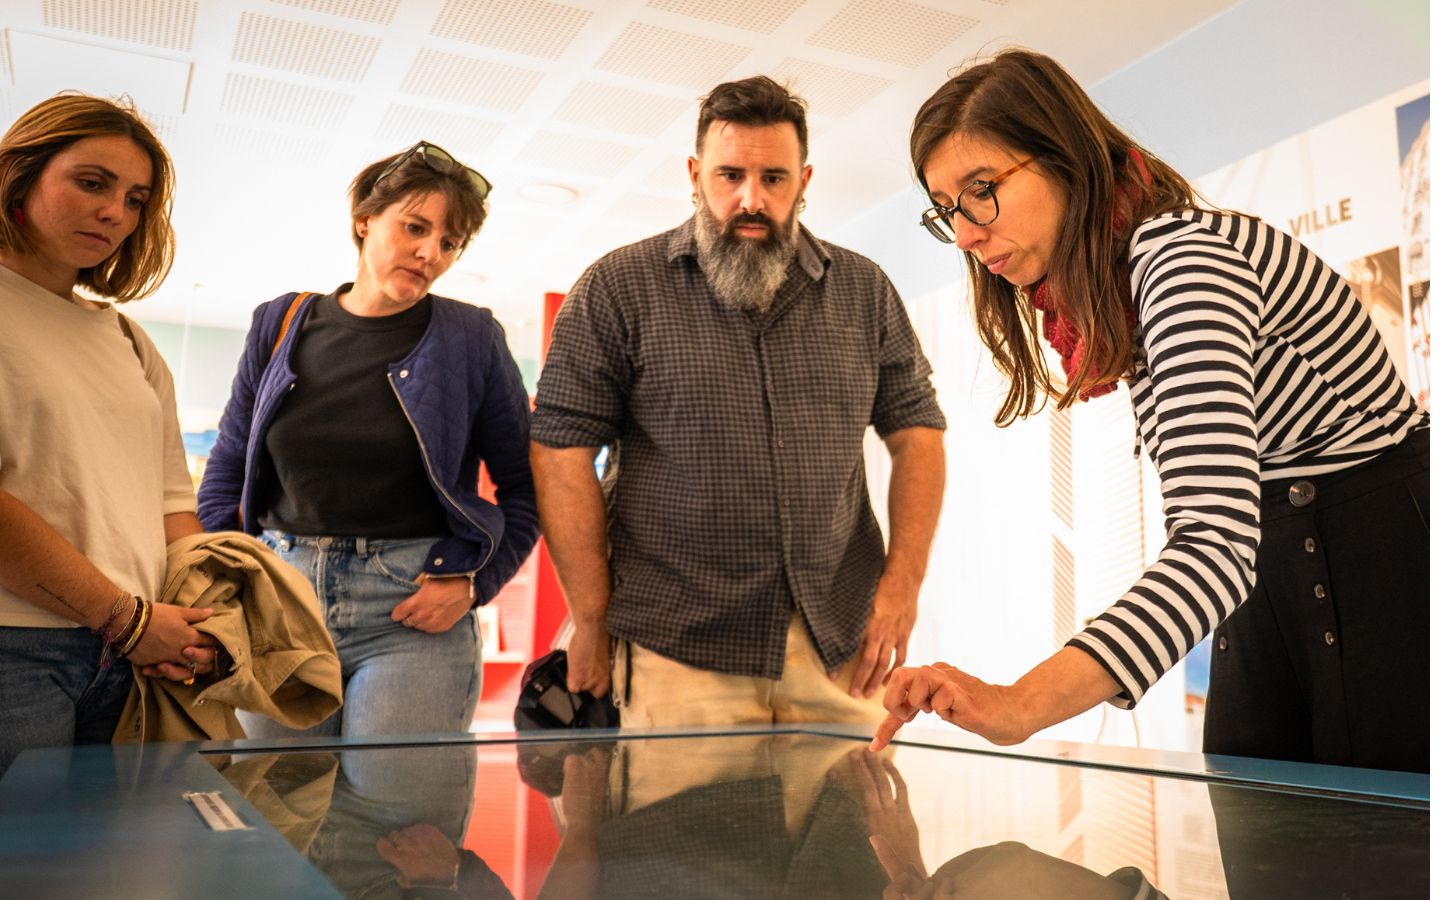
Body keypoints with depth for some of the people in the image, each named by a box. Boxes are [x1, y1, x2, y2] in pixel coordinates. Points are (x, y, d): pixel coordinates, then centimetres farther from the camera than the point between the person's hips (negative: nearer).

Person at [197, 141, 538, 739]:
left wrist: (471, 583, -6)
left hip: (415, 614, -3)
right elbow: (226, 471, 16)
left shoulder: (471, 339, 1)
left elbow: (525, 486, 4)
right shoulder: (280, 325, 9)